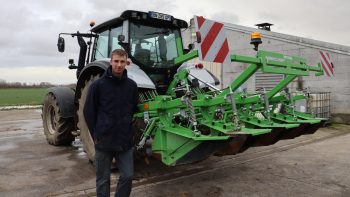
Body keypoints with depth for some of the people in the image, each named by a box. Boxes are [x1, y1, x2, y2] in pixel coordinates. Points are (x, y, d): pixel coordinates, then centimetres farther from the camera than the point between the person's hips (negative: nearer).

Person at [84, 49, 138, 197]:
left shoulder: (132, 85, 2)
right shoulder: (98, 84, -7)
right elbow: (88, 112, -1)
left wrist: (128, 129, 9)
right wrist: (95, 135, -1)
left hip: (125, 141, 3)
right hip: (103, 141, -2)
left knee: (127, 176, 7)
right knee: (103, 179, 11)